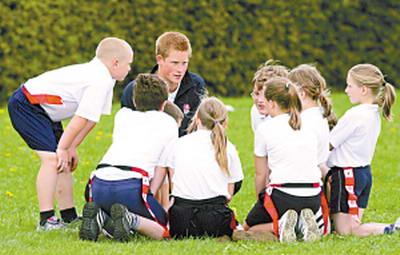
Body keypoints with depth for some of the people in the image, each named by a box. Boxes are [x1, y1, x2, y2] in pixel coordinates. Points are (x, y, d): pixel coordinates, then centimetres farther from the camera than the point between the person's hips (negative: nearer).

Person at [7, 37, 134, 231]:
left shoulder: (104, 79, 10)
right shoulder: (100, 82, -22)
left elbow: (92, 119, 12)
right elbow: (81, 119, -22)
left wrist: (71, 147, 8)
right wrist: (63, 148, -16)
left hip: (42, 111, 11)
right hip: (26, 106, -11)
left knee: (65, 161, 13)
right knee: (52, 158, -19)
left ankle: (69, 216, 20)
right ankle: (46, 220, -19)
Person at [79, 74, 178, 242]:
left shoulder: (122, 115, 28)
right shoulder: (168, 123, 19)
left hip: (98, 185, 4)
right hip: (132, 186, -4)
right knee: (166, 230, 9)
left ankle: (100, 217, -8)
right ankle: (130, 219, -21)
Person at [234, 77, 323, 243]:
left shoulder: (265, 129, -2)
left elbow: (261, 173, 5)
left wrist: (261, 200, 20)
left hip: (283, 197, -5)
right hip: (313, 198, 5)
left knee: (247, 228, 18)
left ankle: (279, 226, -12)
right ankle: (303, 223, 0)